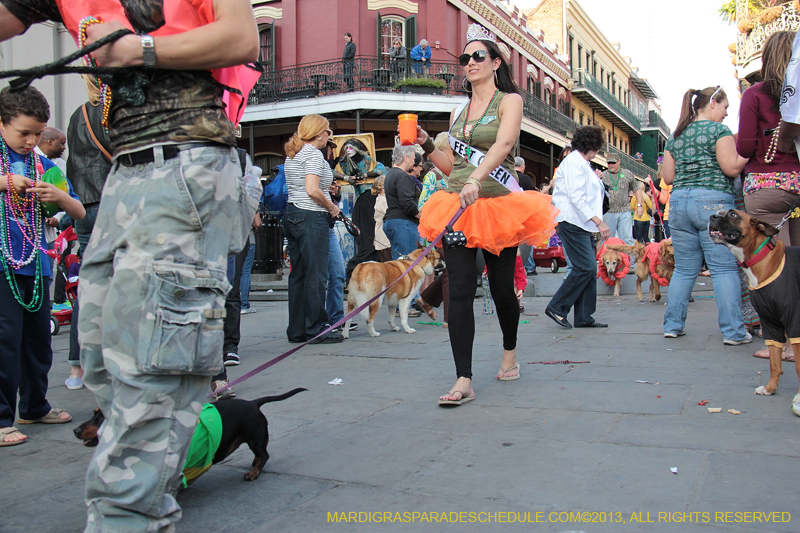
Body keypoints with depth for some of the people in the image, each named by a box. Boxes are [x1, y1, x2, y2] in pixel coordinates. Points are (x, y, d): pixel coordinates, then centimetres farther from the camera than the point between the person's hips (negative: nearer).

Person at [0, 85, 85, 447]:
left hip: (36, 265, 5)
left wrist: (58, 196, -8)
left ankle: (34, 407, 28)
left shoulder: (43, 165, 12)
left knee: (38, 338, 12)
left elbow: (79, 213, 12)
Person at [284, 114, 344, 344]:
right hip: (311, 218, -9)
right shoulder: (313, 154, -11)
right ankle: (316, 329, 1)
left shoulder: (292, 154, 18)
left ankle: (296, 330, 15)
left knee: (298, 274, 10)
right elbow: (312, 190, -21)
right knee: (315, 275, -4)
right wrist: (332, 207, -7)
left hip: (292, 215, 9)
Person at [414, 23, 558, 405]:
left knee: (502, 287, 7)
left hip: (498, 205, -3)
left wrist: (475, 179, -34)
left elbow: (504, 144, -19)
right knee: (460, 290, -9)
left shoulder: (509, 100, 2)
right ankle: (463, 380, -10)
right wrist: (427, 146, 3)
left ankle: (510, 353, 35)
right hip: (457, 205, 4)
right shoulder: (458, 112, 17)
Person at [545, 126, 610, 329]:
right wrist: (598, 221, -22)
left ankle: (584, 317, 9)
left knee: (590, 268, 6)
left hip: (583, 223, 10)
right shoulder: (573, 162, -9)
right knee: (585, 267, -14)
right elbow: (576, 198, -18)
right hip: (572, 222, -10)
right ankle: (557, 308, -5)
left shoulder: (582, 164, 23)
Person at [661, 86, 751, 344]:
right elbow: (732, 168, -11)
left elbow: (668, 177, 14)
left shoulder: (675, 136, 15)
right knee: (725, 268, -3)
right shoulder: (718, 129, -3)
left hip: (678, 202, 6)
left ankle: (673, 324, 12)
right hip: (713, 201, -6)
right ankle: (733, 331, -4)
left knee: (684, 268, 11)